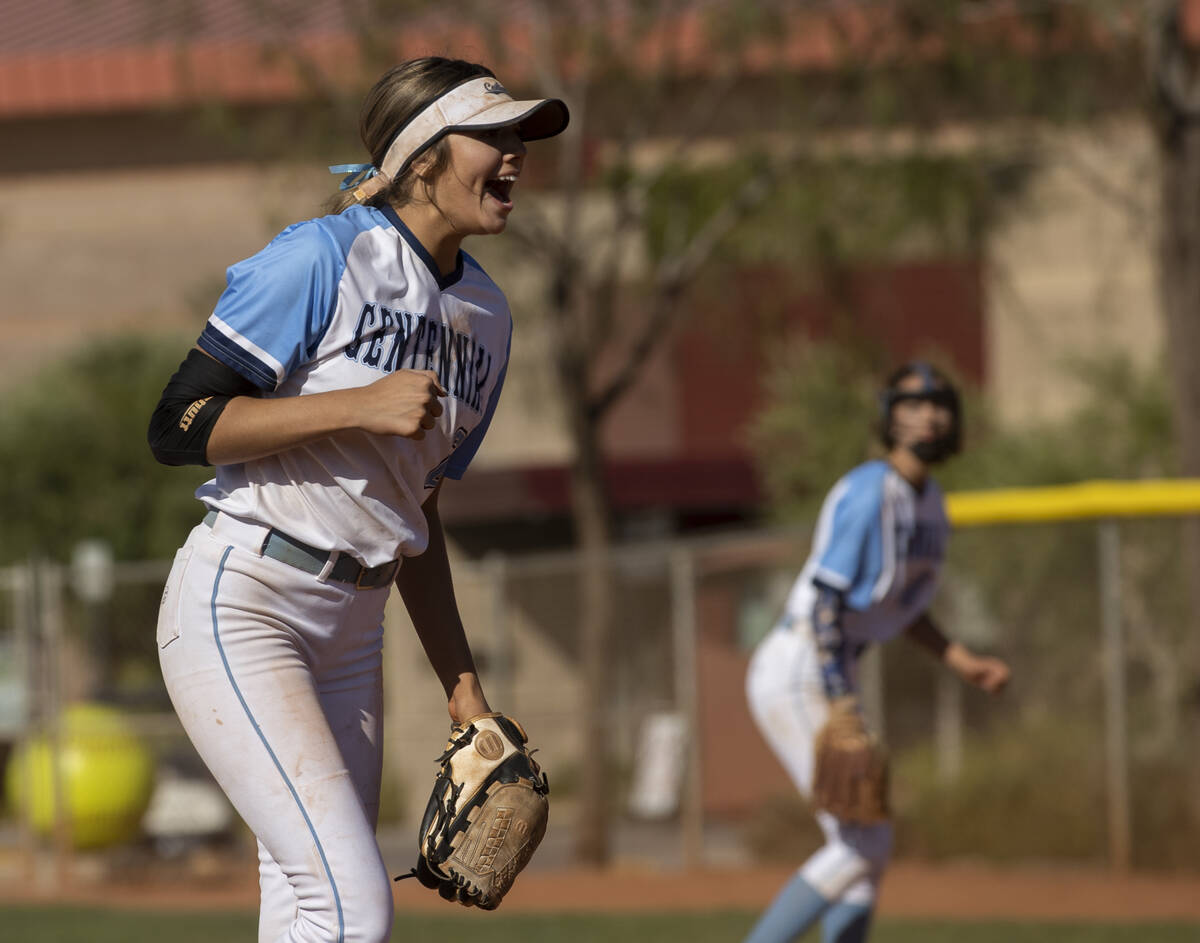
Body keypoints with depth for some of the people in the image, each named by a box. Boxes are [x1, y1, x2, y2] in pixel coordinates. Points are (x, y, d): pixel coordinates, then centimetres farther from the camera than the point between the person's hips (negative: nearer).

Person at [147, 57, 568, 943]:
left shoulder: (487, 316, 12)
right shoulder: (323, 258, -11)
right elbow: (178, 427, -15)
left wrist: (461, 684, 18)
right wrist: (359, 406, -20)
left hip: (352, 630, 8)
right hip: (240, 605, -8)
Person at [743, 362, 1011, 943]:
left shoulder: (928, 502, 13)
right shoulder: (869, 493, -17)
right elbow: (826, 597, -22)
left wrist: (961, 662, 12)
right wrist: (840, 705, -26)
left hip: (830, 679, 10)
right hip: (797, 674, -10)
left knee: (867, 851, 9)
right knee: (863, 844, -12)